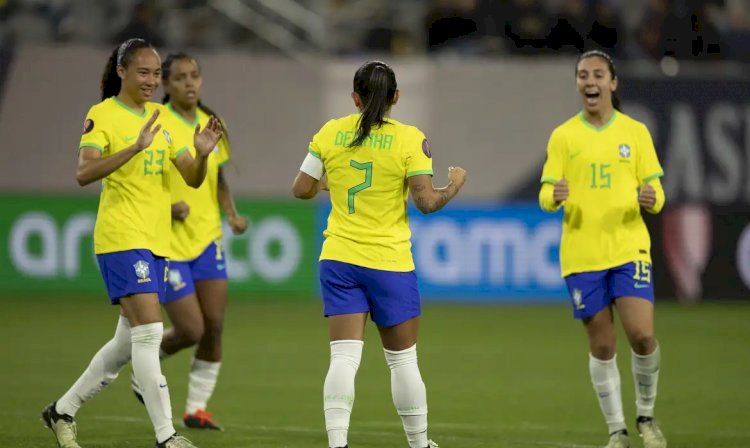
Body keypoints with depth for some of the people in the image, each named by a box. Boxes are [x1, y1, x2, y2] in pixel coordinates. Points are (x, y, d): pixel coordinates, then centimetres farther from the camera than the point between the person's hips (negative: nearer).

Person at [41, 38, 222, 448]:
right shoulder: (102, 115, -7)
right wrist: (136, 148, -31)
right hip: (122, 239, -8)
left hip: (156, 241, 8)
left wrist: (202, 154, -9)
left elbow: (192, 179, 13)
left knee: (129, 343, 12)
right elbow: (84, 173, -21)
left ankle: (62, 411, 27)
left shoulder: (160, 117, 13)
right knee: (149, 330, -17)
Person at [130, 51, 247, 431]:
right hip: (168, 243, -5)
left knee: (214, 327, -1)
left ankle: (197, 409, 12)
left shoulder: (211, 124, 6)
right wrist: (166, 206, -23)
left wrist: (232, 214, 3)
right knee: (191, 331, -7)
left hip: (207, 238, 5)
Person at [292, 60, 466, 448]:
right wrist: (455, 185, 8)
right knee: (403, 361, 11)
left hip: (339, 258, 2)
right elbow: (427, 202, -11)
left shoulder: (330, 133, 0)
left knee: (344, 358, -2)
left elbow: (301, 189, 4)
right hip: (391, 263, -2)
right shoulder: (409, 139, -9)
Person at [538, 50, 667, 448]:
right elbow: (546, 194, 2)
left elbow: (654, 192, 6)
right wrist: (554, 196, -22)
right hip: (581, 254, 0)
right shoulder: (563, 136, 4)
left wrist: (651, 199, -18)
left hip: (629, 249, 0)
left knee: (642, 335, -13)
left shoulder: (635, 132, 5)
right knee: (601, 344, 2)